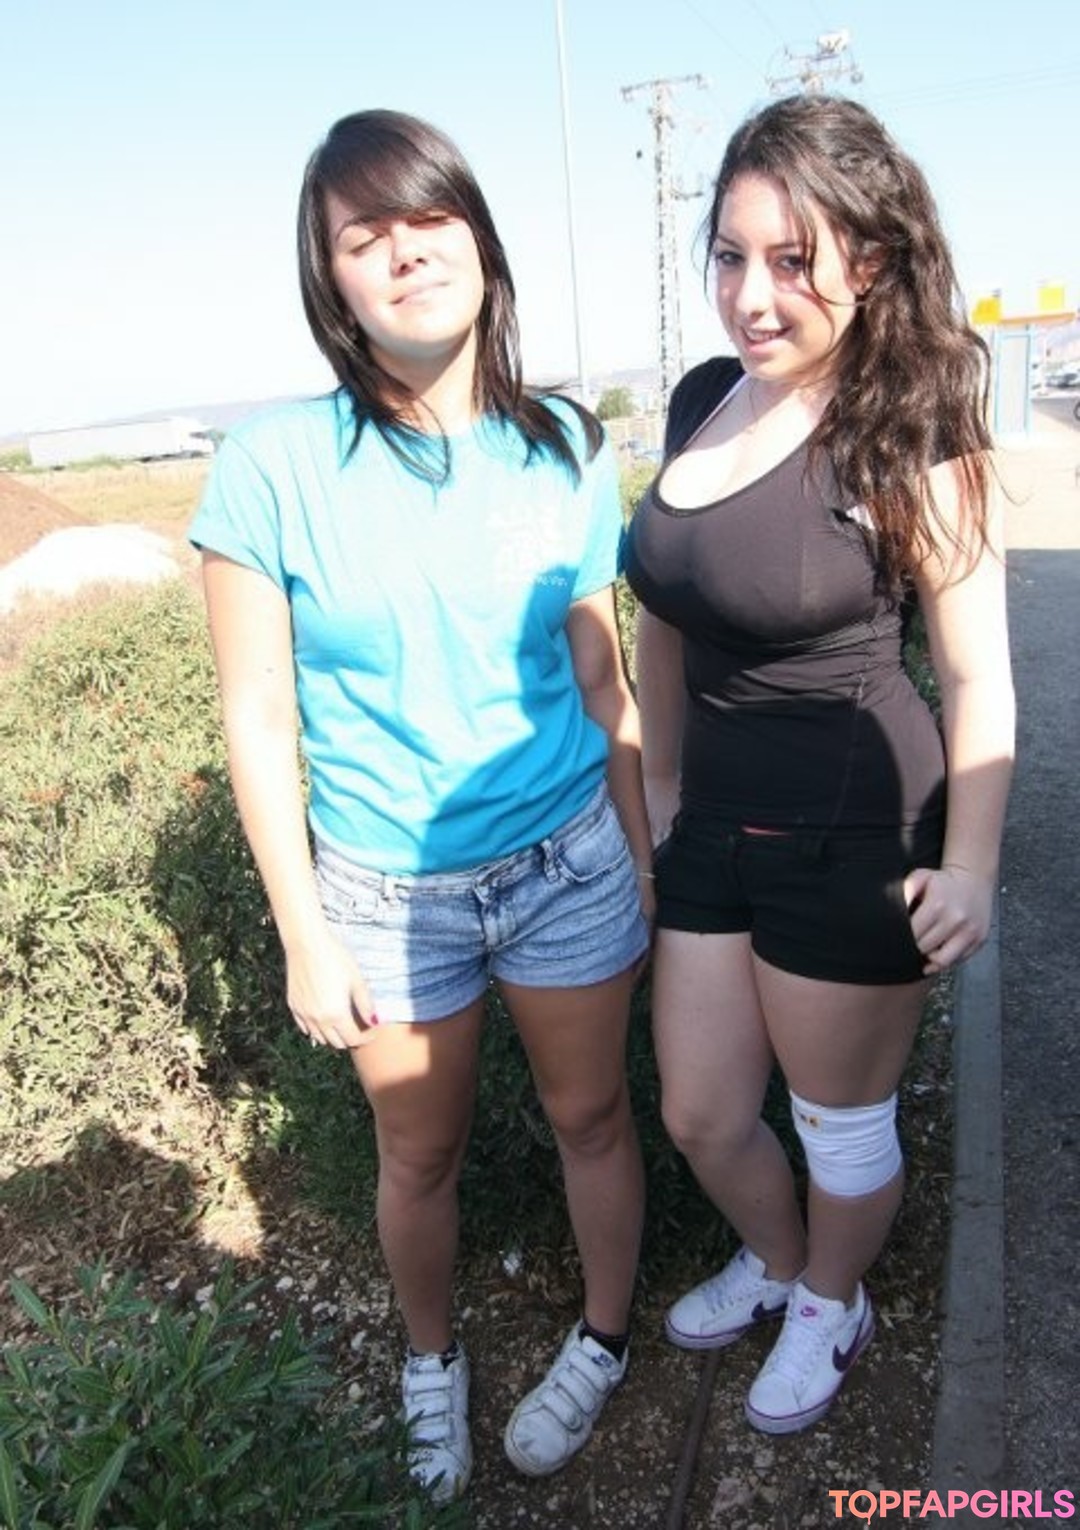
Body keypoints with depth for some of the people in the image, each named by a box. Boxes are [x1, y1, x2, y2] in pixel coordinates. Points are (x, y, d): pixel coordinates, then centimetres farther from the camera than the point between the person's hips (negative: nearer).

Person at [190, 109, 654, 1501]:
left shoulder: (565, 450, -5)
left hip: (569, 861, 2)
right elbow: (258, 721, -9)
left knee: (591, 1114, 18)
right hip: (388, 895, -1)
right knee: (419, 1153, 18)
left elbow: (603, 683, 2)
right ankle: (429, 1360, 49)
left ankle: (602, 1338, 47)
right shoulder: (274, 464, -13)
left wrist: (645, 861, 6)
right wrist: (304, 938, -7)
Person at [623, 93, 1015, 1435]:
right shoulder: (702, 399, 2)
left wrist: (968, 865, -14)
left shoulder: (904, 439, -15)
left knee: (841, 1123, 17)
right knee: (700, 1116, 19)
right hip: (714, 822, 6)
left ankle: (832, 1306, 48)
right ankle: (773, 1262, 52)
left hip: (855, 833, -6)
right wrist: (661, 784, 12)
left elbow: (977, 674, -12)